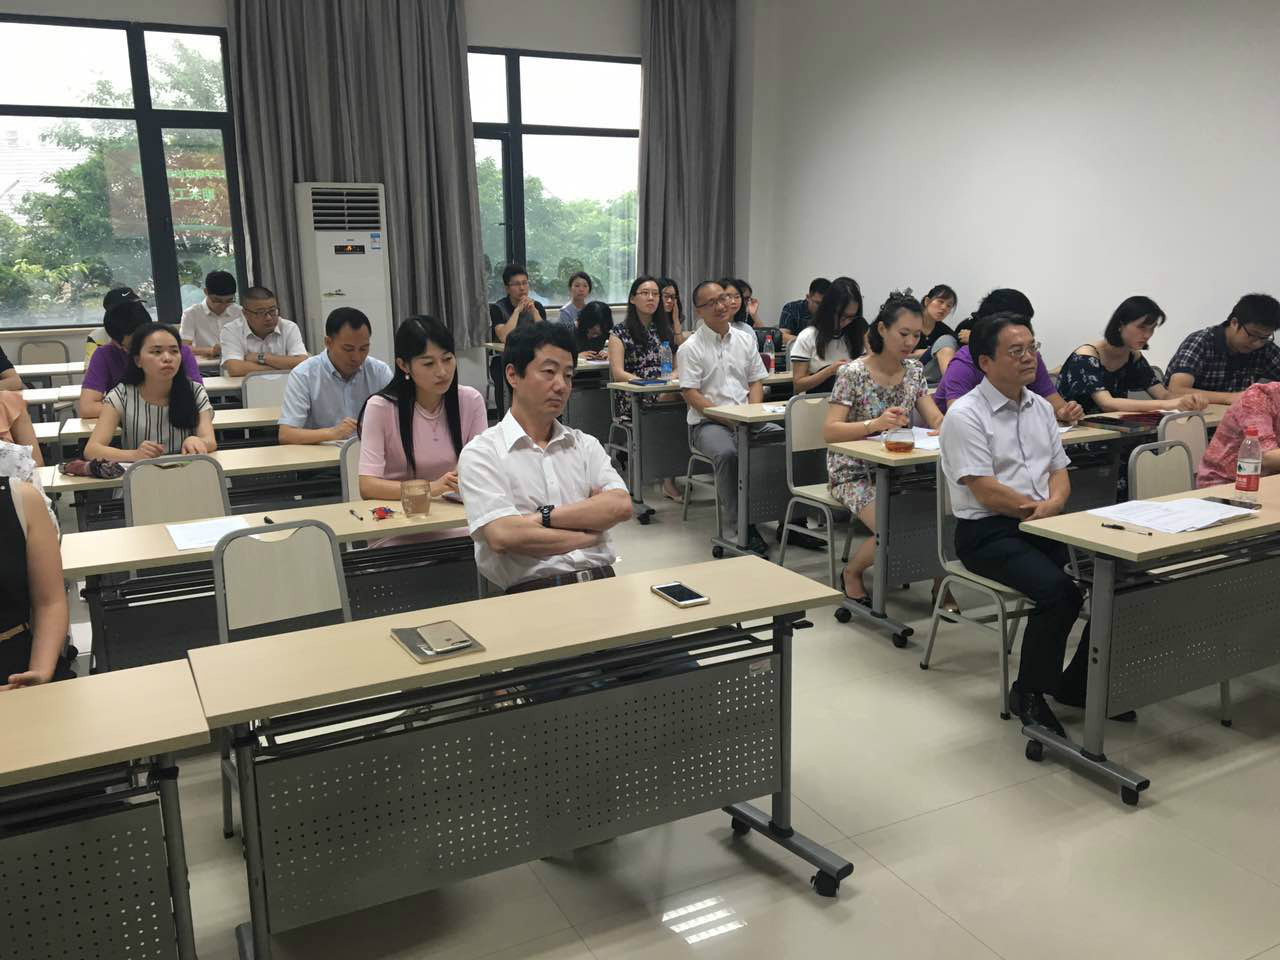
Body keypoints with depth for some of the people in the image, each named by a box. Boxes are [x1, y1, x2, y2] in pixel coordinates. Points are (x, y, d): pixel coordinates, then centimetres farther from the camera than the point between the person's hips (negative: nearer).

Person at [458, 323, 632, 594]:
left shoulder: (585, 444, 19)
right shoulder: (481, 453, 3)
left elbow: (621, 506, 2)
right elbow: (503, 536, -11)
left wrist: (544, 517, -8)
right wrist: (591, 533, -2)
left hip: (602, 581, 5)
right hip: (533, 591, -5)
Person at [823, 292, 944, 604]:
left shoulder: (914, 369, 6)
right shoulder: (854, 373, -13)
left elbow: (936, 420, 2)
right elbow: (829, 431, -18)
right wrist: (875, 423, -33)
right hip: (855, 473, -5)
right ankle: (852, 573, 4)